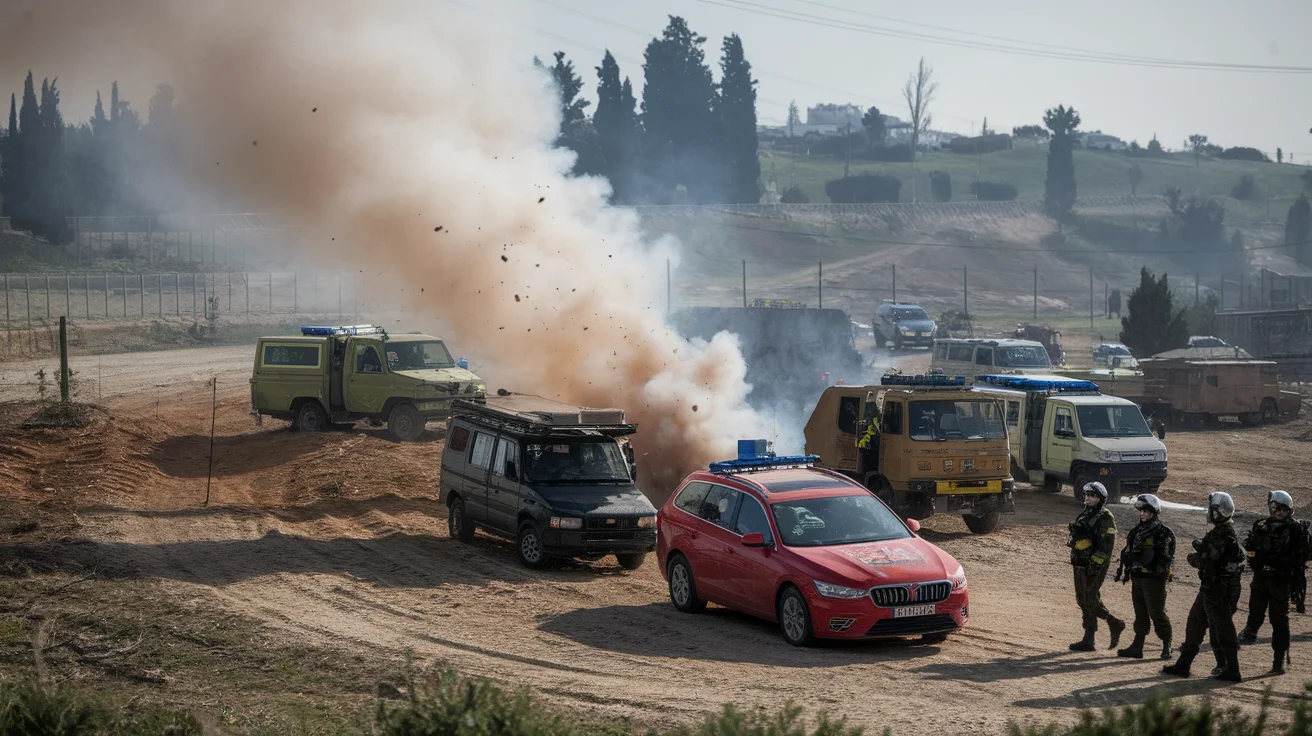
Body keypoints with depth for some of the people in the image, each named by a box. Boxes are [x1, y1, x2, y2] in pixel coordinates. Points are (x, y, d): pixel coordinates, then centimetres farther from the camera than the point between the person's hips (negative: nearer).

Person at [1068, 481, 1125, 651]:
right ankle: (1114, 624, 21)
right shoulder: (1084, 515, 15)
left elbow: (1107, 546, -18)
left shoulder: (1105, 519, -12)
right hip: (1080, 565, 9)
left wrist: (1095, 565, -23)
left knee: (1091, 601, -6)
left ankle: (1088, 641, 1)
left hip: (1095, 567, -9)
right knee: (1083, 600, 12)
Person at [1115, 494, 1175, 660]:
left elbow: (1165, 557, -15)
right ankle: (1137, 647, 14)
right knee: (1140, 613, 11)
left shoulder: (1164, 533, -9)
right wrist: (1124, 571, 16)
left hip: (1154, 579, -7)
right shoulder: (1137, 531, 15)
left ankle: (1167, 646, 9)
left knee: (1157, 613, -3)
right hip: (1137, 577, 7)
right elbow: (1128, 552, 20)